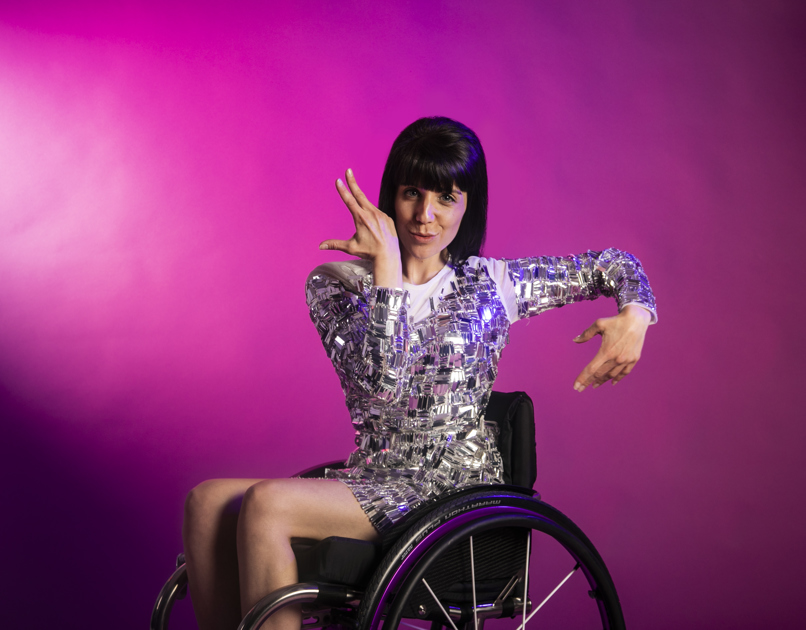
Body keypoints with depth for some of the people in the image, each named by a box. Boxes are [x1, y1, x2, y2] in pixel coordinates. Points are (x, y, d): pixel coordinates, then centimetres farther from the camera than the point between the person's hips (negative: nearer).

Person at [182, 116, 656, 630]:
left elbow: (612, 264, 13)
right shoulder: (335, 284, 5)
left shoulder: (490, 285, 4)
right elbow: (378, 381, -13)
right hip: (372, 481, 4)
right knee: (208, 502, -18)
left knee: (265, 505, -25)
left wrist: (634, 317, -9)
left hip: (456, 488, -4)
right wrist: (387, 265, -13)